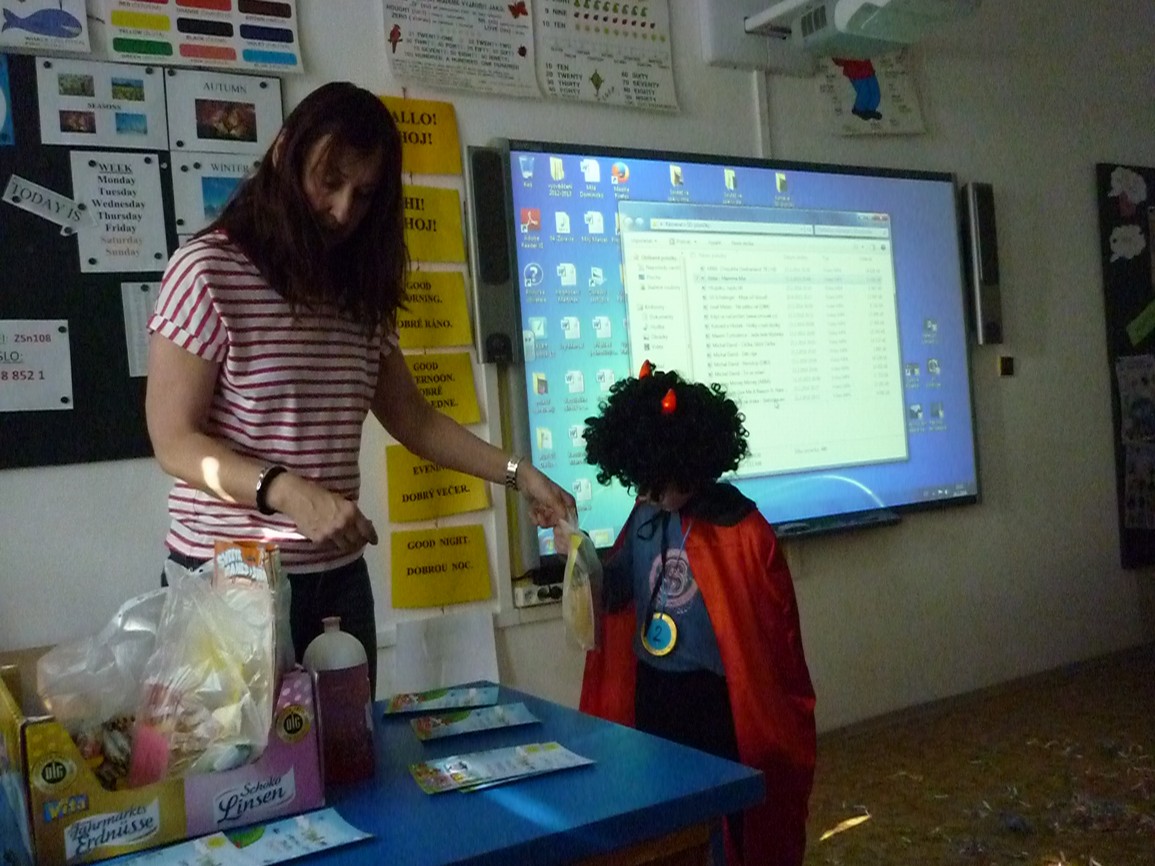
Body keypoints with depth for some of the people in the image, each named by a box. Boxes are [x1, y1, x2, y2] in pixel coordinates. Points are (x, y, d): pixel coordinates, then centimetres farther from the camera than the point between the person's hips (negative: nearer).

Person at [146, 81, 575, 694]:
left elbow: (412, 420, 15)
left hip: (338, 576, 6)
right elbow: (175, 441, -12)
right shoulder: (209, 272, -9)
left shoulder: (359, 292, 10)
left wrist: (518, 473, 6)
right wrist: (288, 491, -26)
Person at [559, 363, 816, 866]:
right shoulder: (643, 518, 2)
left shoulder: (741, 528, -16)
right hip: (650, 690, 6)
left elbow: (775, 625, -11)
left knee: (731, 813, 8)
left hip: (717, 696, -6)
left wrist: (780, 709, -7)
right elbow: (616, 594, 12)